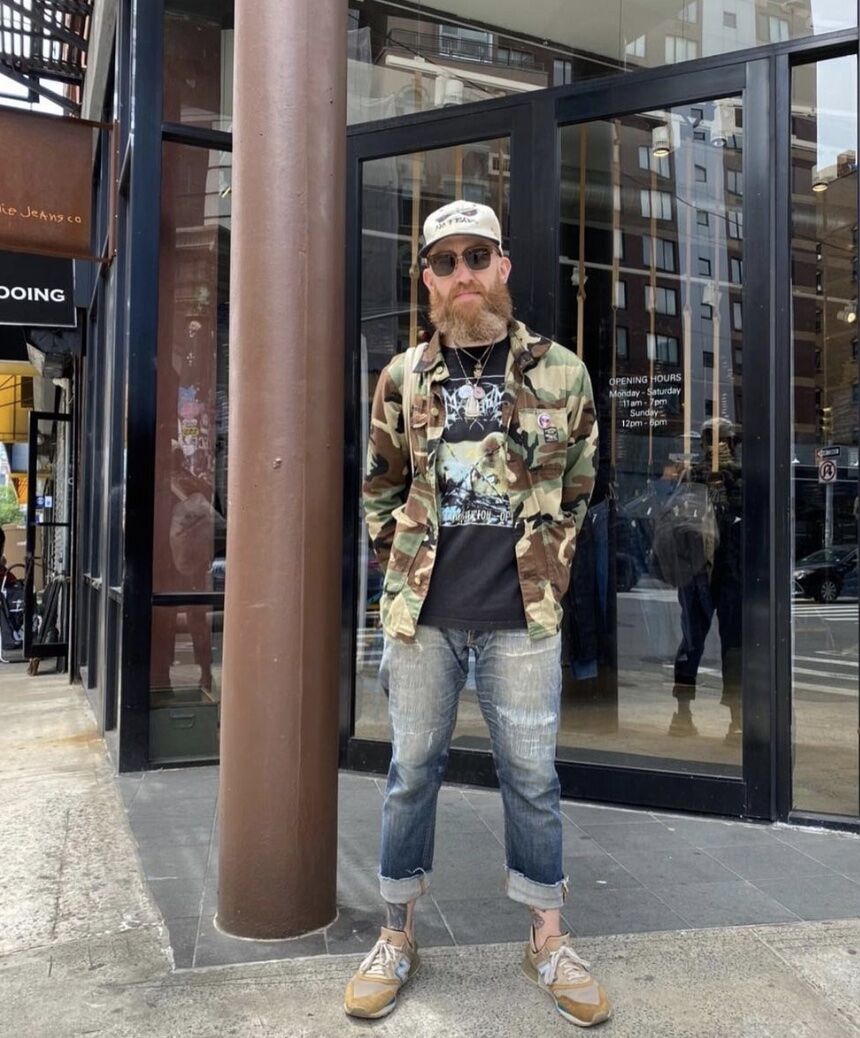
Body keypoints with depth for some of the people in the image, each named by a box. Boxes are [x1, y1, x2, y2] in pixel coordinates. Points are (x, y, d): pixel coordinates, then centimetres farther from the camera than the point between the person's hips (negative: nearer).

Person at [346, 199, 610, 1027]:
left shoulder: (560, 373, 2)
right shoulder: (402, 378, 4)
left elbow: (575, 491, 9)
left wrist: (544, 577, 6)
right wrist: (404, 571, 6)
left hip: (521, 616, -1)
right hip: (420, 613, 1)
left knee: (532, 777, 9)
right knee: (412, 770, 10)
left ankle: (548, 941, 28)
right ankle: (397, 937, 27)